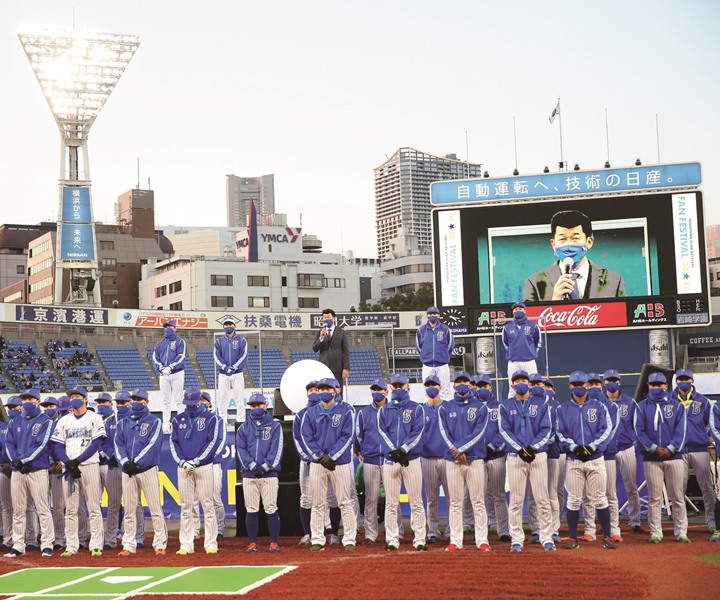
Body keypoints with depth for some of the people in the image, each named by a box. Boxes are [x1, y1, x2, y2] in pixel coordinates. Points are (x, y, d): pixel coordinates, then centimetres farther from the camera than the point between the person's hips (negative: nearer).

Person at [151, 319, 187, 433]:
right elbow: (155, 357, 8)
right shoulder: (160, 343, 17)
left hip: (177, 373, -4)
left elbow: (181, 357, -9)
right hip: (163, 375, 4)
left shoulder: (180, 341, 3)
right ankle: (165, 425, 5)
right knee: (166, 401, 4)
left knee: (178, 400, -6)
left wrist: (170, 367, -18)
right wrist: (161, 368, -10)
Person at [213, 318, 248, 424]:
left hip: (237, 373, -1)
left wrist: (234, 367, -15)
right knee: (222, 399, 0)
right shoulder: (219, 341, 9)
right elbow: (216, 355, 0)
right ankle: (222, 421, 5)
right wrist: (225, 367, -15)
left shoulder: (241, 340, 5)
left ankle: (241, 421, 1)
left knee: (239, 398, -3)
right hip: (223, 374, 1)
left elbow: (244, 355, -4)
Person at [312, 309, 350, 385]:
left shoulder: (341, 332, 3)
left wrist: (346, 368, -7)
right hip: (324, 367, 2)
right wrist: (321, 338, -18)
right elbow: (315, 349, 1)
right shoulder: (320, 333, 9)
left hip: (337, 368, -2)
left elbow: (346, 351, 0)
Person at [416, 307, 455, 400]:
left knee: (445, 389, 1)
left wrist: (444, 356, 11)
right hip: (427, 366, 1)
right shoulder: (421, 330, 2)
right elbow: (418, 345, 14)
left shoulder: (445, 329, -1)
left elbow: (451, 344, 10)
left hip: (442, 365, -1)